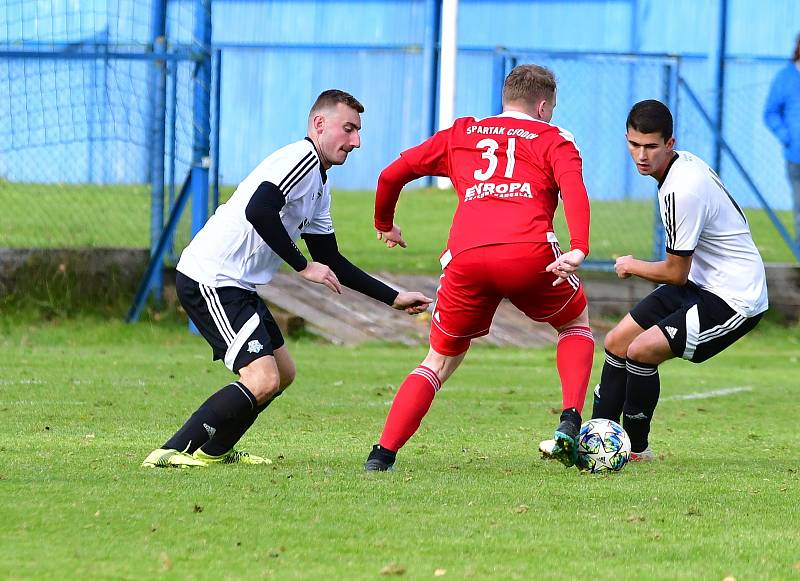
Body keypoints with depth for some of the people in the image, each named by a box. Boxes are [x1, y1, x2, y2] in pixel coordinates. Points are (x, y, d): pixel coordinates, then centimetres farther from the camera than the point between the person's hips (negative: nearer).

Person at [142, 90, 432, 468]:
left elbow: (331, 262, 24)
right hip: (210, 280, -11)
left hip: (236, 286, 11)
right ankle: (172, 453, -17)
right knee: (263, 380, -19)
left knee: (282, 373, 20)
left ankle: (215, 451, 27)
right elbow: (257, 210, -28)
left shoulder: (319, 187, 20)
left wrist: (394, 299, 22)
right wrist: (303, 267, -21)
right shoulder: (301, 158, -13)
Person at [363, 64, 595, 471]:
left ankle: (383, 452, 4)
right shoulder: (553, 140, 20)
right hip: (529, 253, -2)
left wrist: (384, 225, 41)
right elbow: (573, 188, -2)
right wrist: (578, 249, -15)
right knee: (576, 323, 27)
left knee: (441, 360, 19)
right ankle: (569, 423, 8)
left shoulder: (459, 135, 27)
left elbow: (392, 174, 24)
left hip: (465, 258, 2)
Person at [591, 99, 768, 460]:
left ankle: (636, 448, 0)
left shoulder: (681, 193, -29)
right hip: (701, 283, 10)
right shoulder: (685, 162, 0)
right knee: (617, 342, 10)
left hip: (735, 298, -10)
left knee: (642, 350, -20)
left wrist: (632, 267, -1)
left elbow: (676, 273, -19)